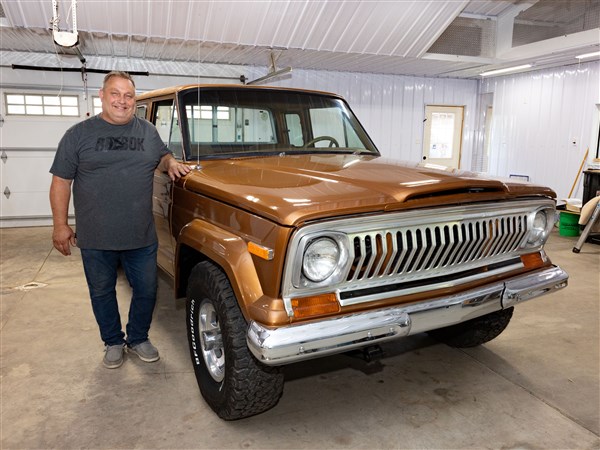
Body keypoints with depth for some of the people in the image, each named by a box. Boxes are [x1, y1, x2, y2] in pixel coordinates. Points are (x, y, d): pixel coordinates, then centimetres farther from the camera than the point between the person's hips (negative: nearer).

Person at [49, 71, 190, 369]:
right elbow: (61, 181, 0)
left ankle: (138, 339, 33)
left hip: (142, 237, 2)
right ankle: (113, 342, 33)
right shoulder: (79, 134, -2)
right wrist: (60, 225, -3)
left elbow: (162, 156, 22)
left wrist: (171, 163, -3)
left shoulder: (148, 131, 5)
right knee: (102, 293, 13)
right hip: (95, 239, -1)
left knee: (146, 291, 11)